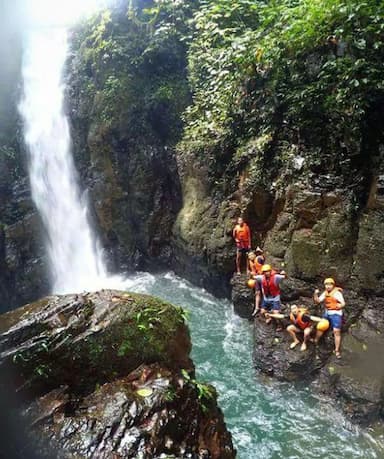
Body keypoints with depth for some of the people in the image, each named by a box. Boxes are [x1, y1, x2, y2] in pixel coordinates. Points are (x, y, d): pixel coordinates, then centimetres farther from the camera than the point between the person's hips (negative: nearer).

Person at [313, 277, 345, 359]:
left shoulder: (337, 293, -11)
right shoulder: (325, 293, 8)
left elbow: (343, 304, -13)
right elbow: (317, 301, 4)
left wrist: (340, 305, -36)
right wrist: (315, 294, -13)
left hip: (336, 314, -6)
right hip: (327, 313, 6)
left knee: (336, 331, -8)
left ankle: (337, 350, -1)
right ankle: (315, 342, 29)